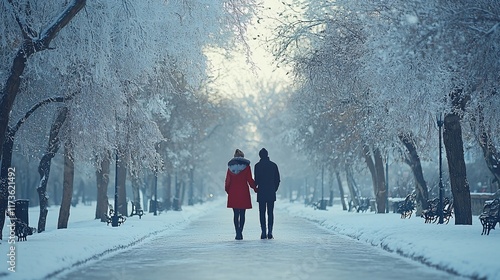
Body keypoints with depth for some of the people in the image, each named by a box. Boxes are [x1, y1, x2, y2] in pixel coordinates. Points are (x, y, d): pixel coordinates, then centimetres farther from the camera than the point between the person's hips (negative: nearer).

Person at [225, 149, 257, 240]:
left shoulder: (230, 167, 5)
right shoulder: (246, 166, -2)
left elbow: (227, 180, 5)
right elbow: (250, 180, -3)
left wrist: (228, 190, 18)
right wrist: (255, 188, 11)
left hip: (233, 193, 2)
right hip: (243, 192, -2)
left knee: (236, 214, 6)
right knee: (242, 214, 3)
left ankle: (237, 233, -3)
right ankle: (240, 233, -2)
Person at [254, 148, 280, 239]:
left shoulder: (257, 166, -3)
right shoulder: (273, 165, 4)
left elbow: (256, 180, -6)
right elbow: (278, 179, 5)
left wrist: (255, 187, 13)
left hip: (261, 193, -2)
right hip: (271, 193, 2)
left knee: (262, 213, 2)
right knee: (270, 213, 4)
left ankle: (263, 233, -2)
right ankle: (270, 233, -3)